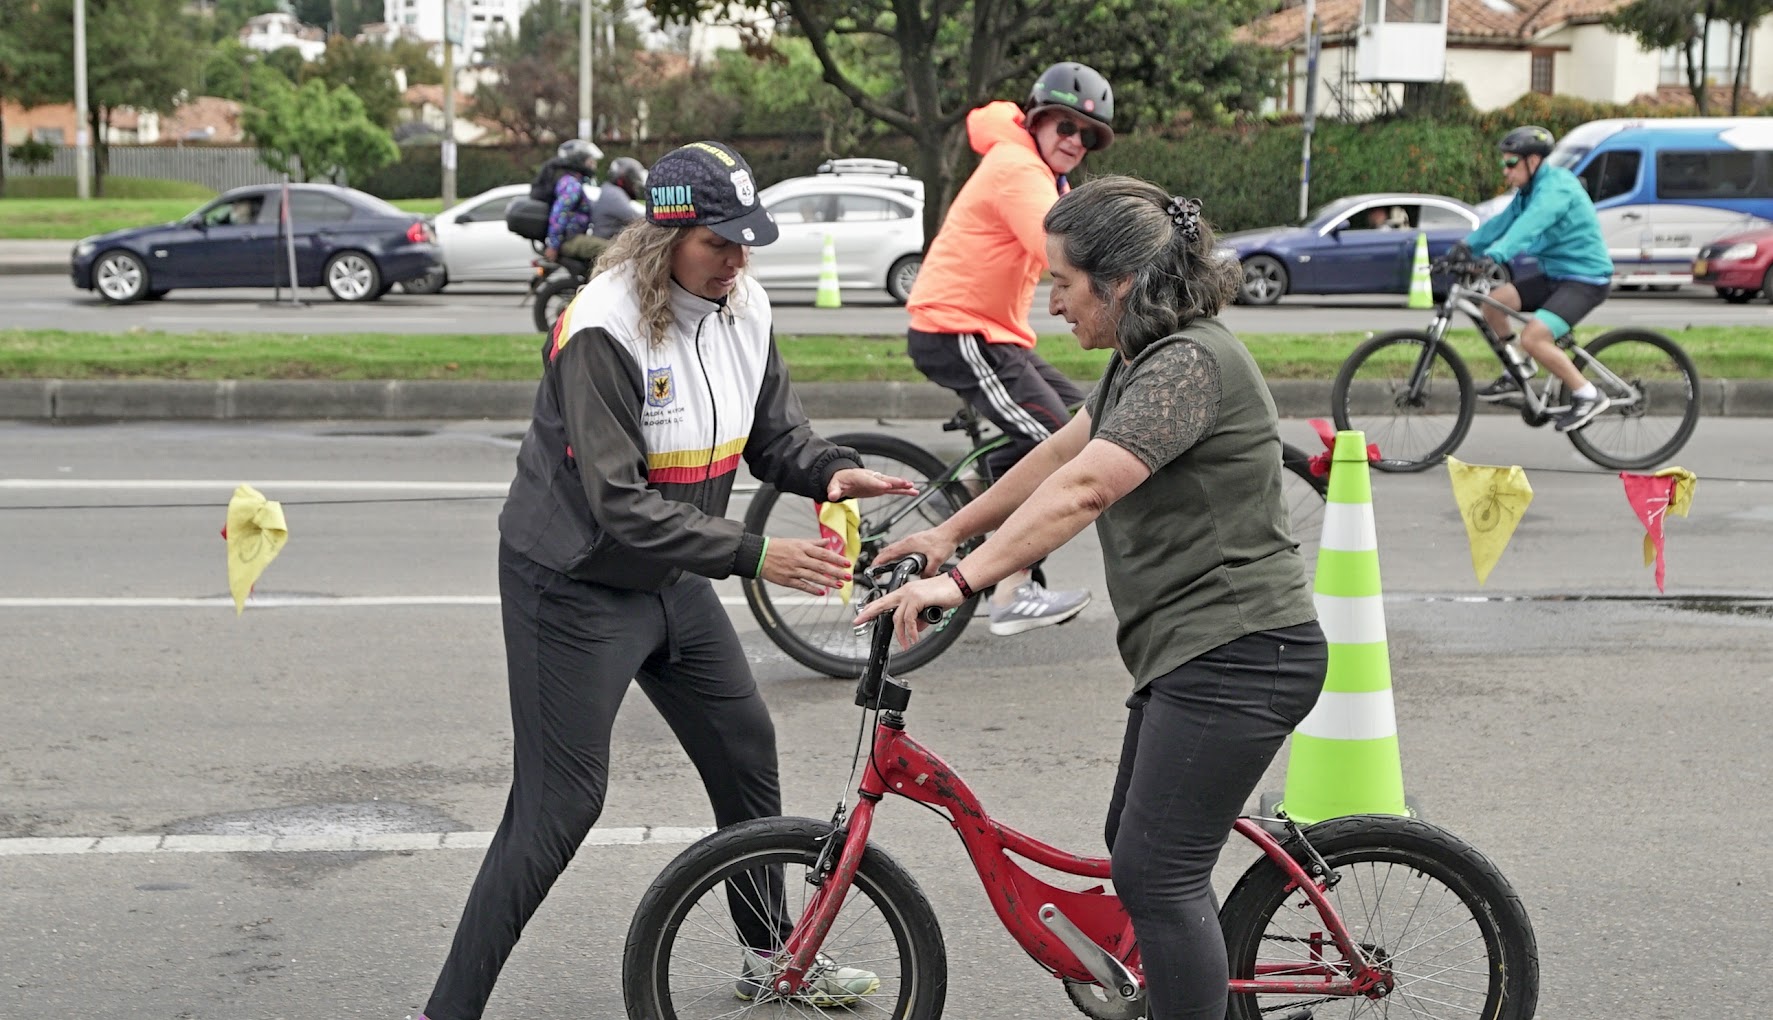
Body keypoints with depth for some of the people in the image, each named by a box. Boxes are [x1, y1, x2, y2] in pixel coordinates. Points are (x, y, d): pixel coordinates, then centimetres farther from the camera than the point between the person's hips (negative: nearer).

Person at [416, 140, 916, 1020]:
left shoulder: (744, 307, -3)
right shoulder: (604, 330, -27)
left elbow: (774, 434, 7)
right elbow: (622, 506, -29)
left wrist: (834, 471, -15)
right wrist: (754, 556, -32)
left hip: (670, 578, 8)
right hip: (574, 585, -8)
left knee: (744, 748, 15)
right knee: (559, 806, -7)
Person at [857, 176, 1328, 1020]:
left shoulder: (1190, 363, -19)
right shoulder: (1145, 360, 14)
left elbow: (1081, 488, -29)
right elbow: (1058, 452, 21)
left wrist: (961, 579, -34)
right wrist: (949, 532, 21)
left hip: (1238, 656, -11)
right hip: (1188, 652, 11)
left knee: (1154, 871, -10)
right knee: (1139, 854, 17)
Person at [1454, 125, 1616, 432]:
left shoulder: (1557, 187, -20)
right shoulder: (1529, 190, 12)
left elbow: (1528, 226, -35)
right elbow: (1502, 221, 4)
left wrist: (1493, 256, -49)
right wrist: (1467, 245, -12)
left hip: (1586, 279, -9)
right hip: (1556, 275, 9)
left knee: (1533, 338, -24)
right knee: (1494, 300, -2)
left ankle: (1588, 396, -10)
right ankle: (1518, 374, 12)